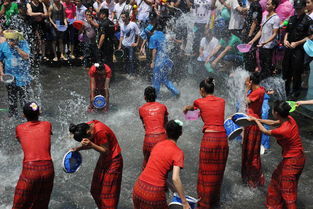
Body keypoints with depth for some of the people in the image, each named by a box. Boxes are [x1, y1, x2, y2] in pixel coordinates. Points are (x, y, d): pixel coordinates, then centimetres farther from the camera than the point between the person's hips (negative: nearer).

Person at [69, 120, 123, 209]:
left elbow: (106, 151, -23)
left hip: (113, 161, -9)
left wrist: (91, 144, -35)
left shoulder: (100, 132, -31)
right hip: (104, 159, 9)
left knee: (108, 192, -2)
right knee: (96, 190, 16)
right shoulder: (88, 126, -7)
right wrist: (78, 148, -7)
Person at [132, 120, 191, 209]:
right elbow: (175, 178, -17)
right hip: (154, 192, -5)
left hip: (138, 188, 5)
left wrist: (171, 186, 22)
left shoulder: (158, 145, 10)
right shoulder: (178, 152, -8)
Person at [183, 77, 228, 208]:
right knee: (218, 171, 18)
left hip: (209, 139, -4)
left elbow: (190, 108, 26)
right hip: (222, 138, 4)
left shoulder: (200, 102, 1)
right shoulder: (221, 101, 11)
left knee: (206, 172, 9)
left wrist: (186, 109, 49)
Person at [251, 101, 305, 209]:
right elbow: (273, 123, 12)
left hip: (292, 161, -9)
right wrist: (256, 119, 15)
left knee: (288, 191, 6)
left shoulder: (282, 131, -32)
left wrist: (256, 121, 7)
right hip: (292, 157, 9)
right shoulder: (289, 119, -9)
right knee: (277, 177, 27)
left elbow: (265, 131, -10)